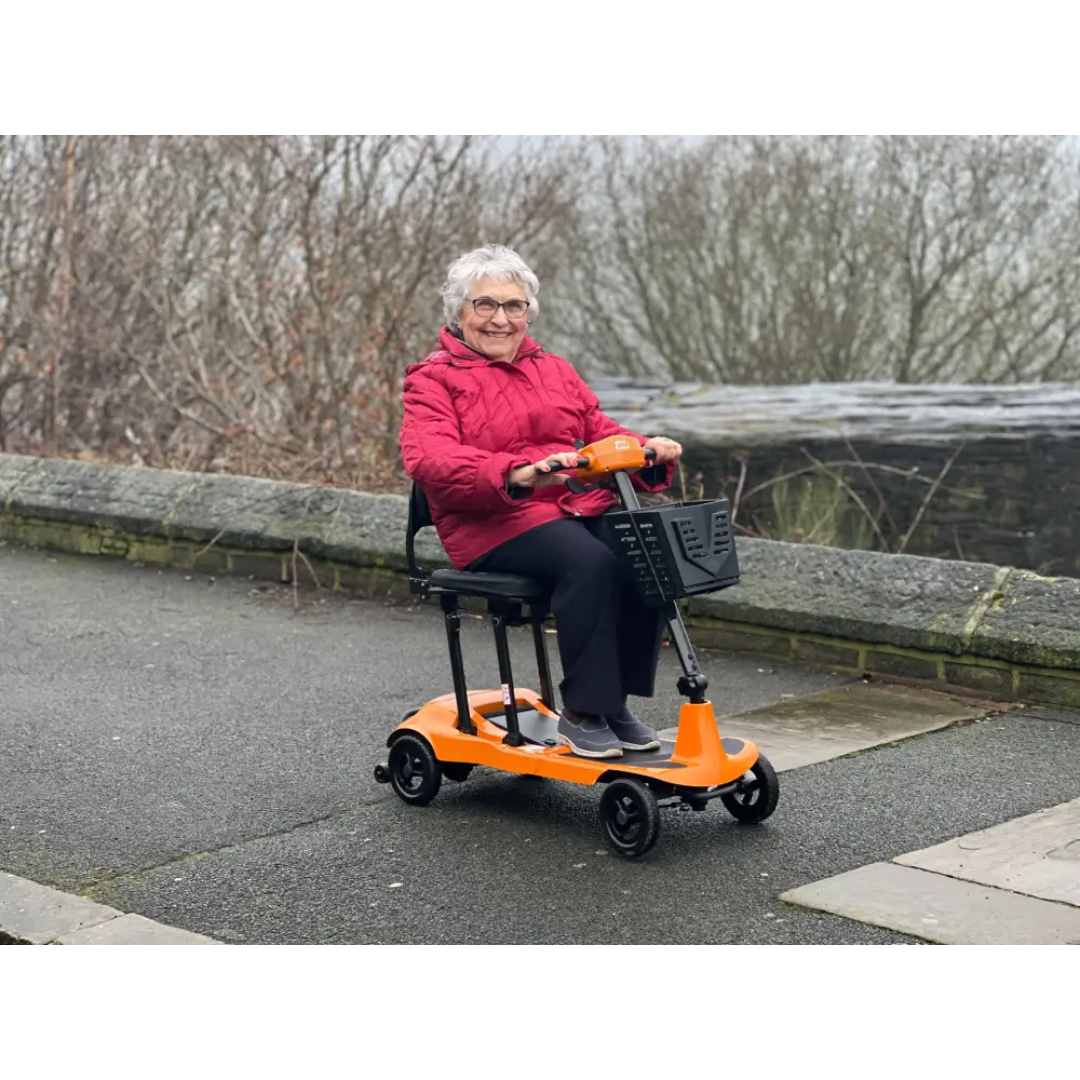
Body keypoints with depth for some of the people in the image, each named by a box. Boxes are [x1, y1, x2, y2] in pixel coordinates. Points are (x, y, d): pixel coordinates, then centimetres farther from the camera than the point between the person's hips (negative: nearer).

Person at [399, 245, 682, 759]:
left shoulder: (553, 371, 26)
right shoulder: (433, 380, 6)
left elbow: (600, 431, 21)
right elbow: (429, 458, -12)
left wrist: (648, 451, -5)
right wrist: (516, 474, -30)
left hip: (582, 505, 5)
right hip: (494, 523, -5)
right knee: (590, 561, -34)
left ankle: (618, 698, -13)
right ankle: (582, 712, -21)